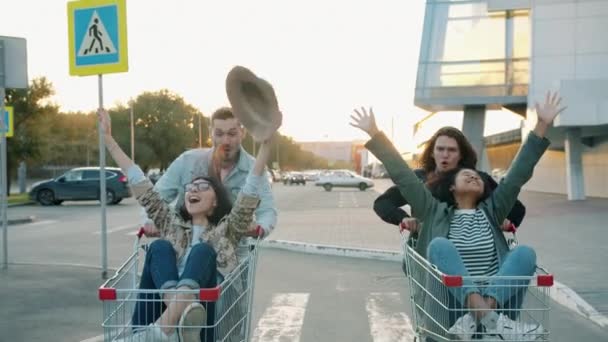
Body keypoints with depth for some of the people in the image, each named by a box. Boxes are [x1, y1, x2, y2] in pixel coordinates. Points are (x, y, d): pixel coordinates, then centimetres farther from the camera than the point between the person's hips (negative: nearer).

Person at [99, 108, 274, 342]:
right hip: (163, 304, 2)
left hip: (207, 309, -2)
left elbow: (251, 190, 6)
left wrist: (266, 143, -4)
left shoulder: (227, 229, 18)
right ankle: (179, 314, -43)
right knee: (160, 247, -15)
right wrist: (108, 138, 22)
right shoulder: (172, 223, 26)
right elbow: (141, 186, 23)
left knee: (202, 250, -22)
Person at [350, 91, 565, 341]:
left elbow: (519, 173, 16)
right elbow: (403, 176, 11)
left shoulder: (491, 210, 21)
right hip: (452, 302, -2)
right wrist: (375, 134, 6)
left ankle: (482, 313, -39)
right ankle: (487, 317, -44)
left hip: (498, 297, 2)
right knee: (440, 245, -26)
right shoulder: (436, 212, 17)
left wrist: (542, 125, 10)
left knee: (525, 252, -21)